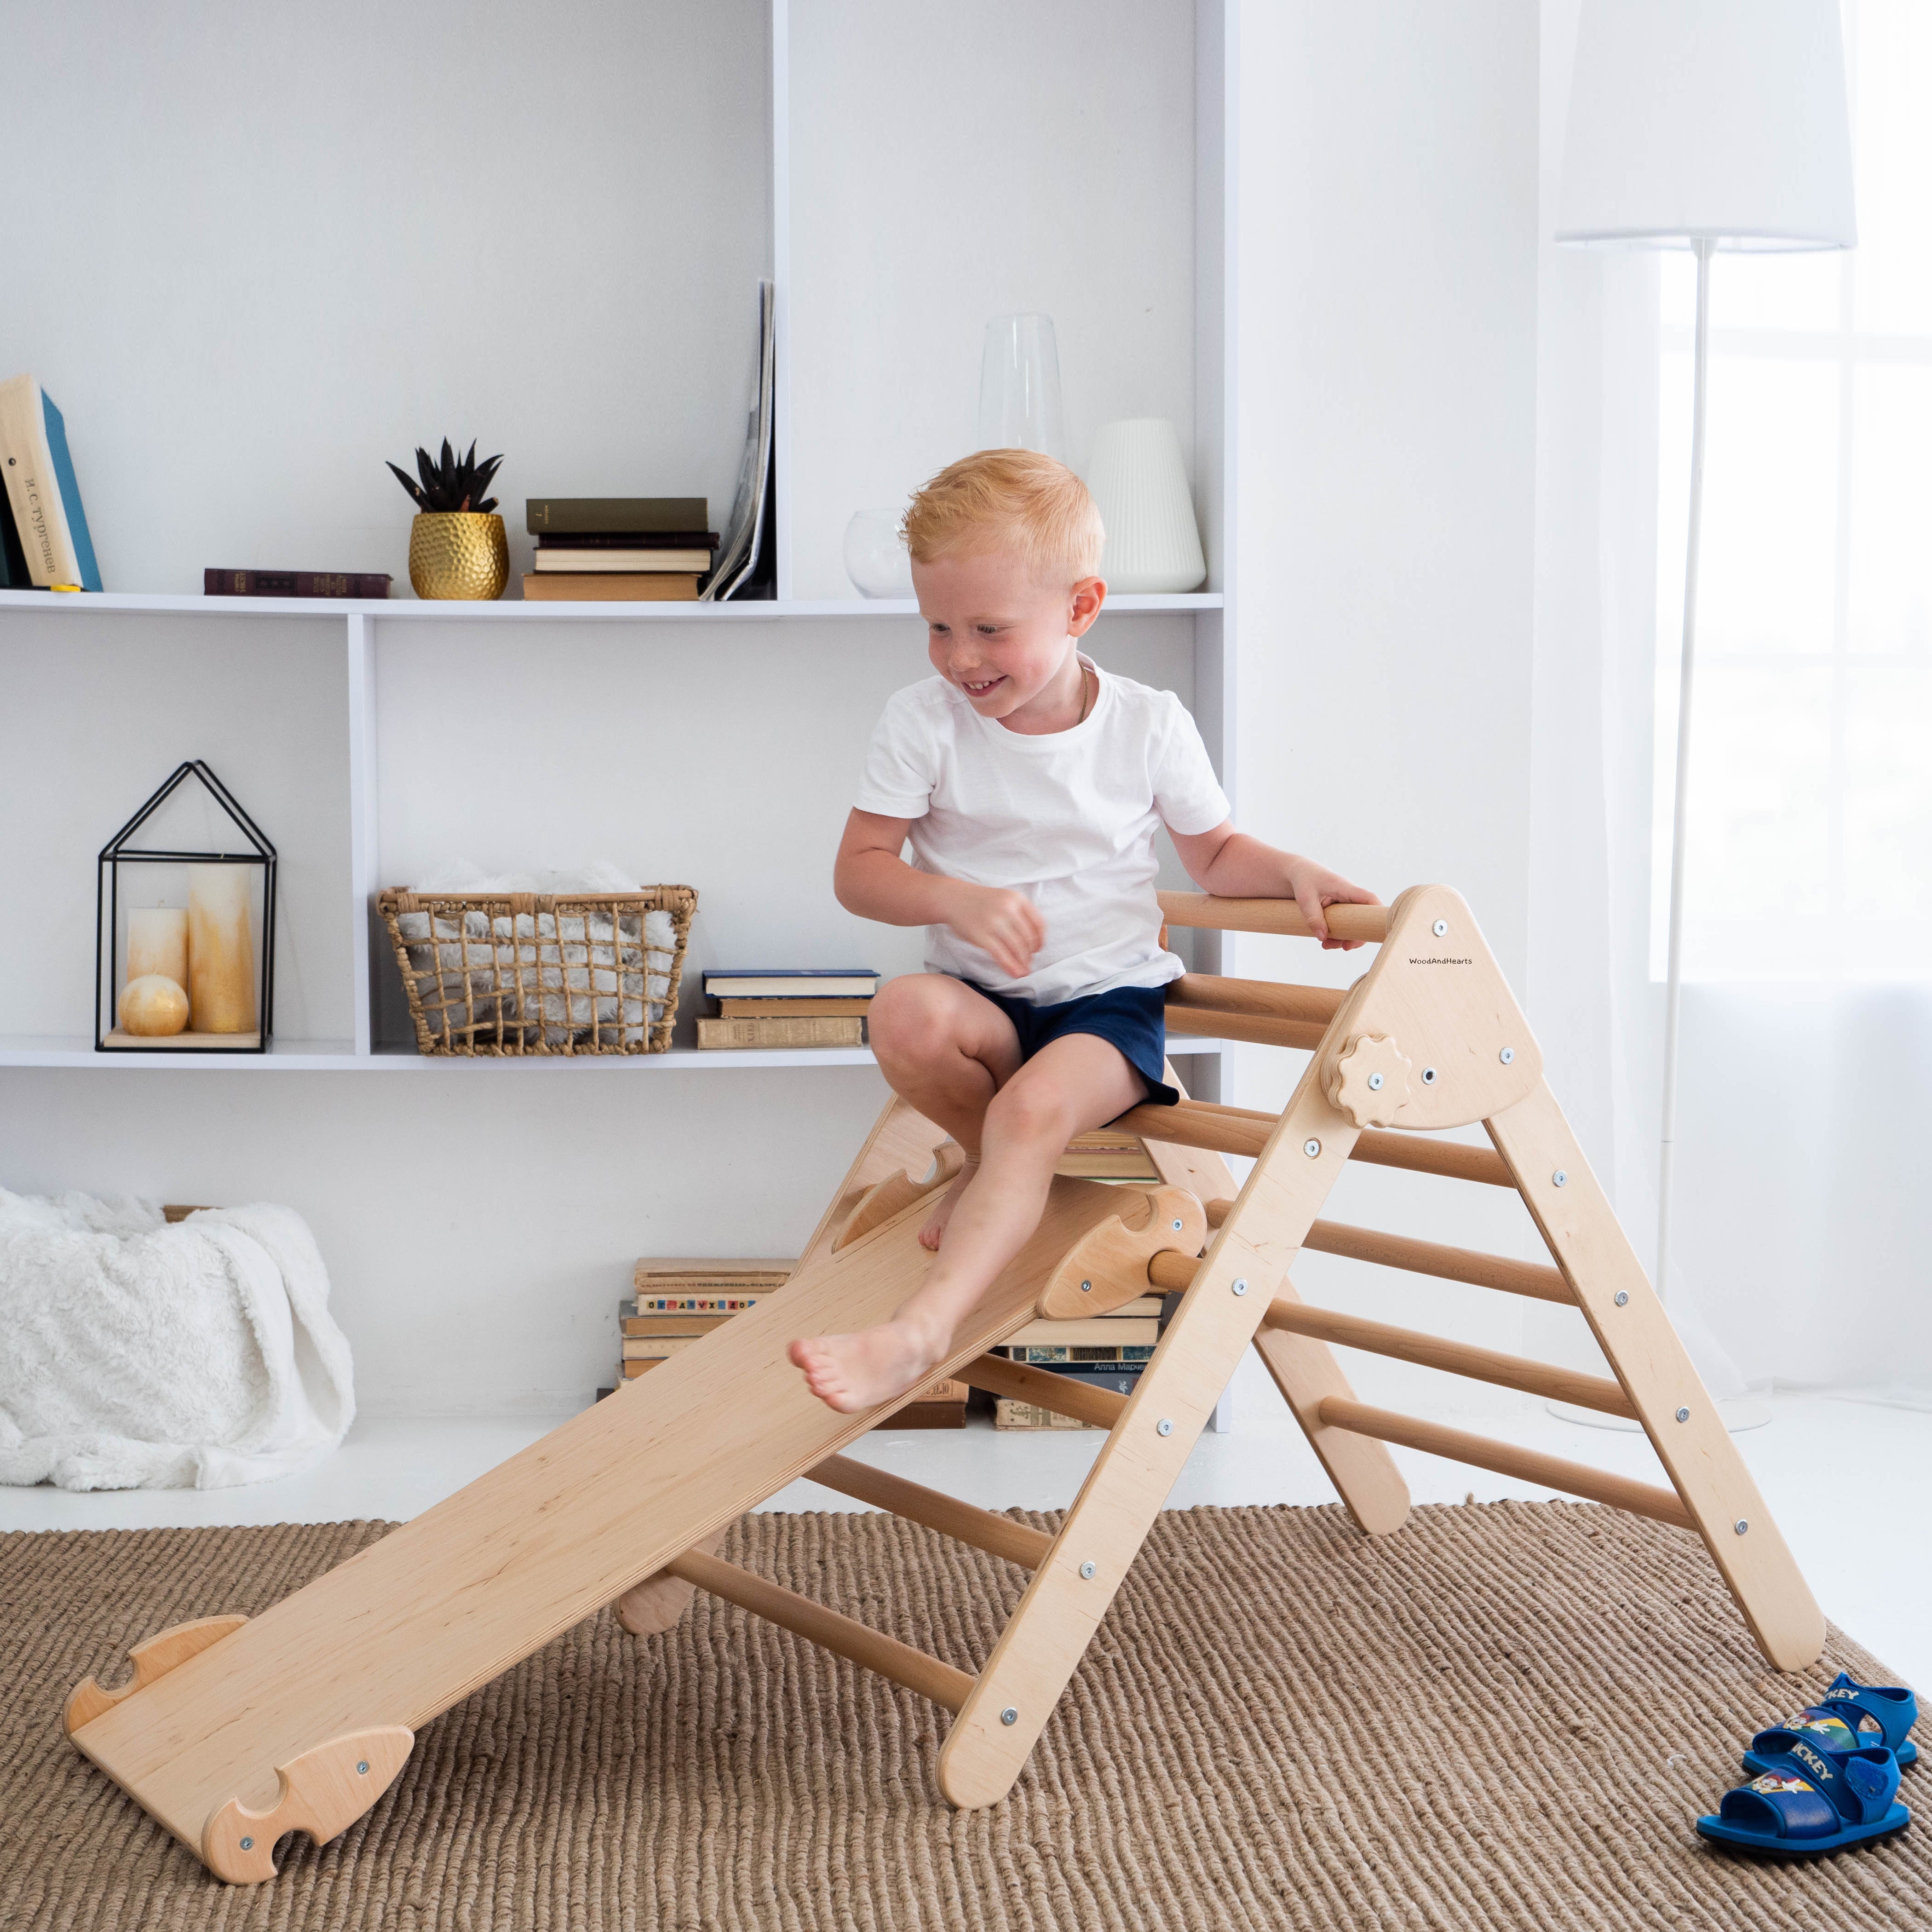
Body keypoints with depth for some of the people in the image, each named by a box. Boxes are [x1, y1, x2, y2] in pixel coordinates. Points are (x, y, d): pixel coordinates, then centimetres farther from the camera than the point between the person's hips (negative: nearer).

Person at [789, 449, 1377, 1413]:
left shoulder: (1149, 726, -2)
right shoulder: (922, 722, -4)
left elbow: (1213, 853, 12)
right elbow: (859, 870, -5)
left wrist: (1295, 873, -8)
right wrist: (956, 900, -23)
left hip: (1112, 998, -2)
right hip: (984, 999, 2)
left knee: (1034, 1108, -32)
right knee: (905, 1016, -32)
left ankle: (922, 1328, -37)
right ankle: (989, 1164, -2)